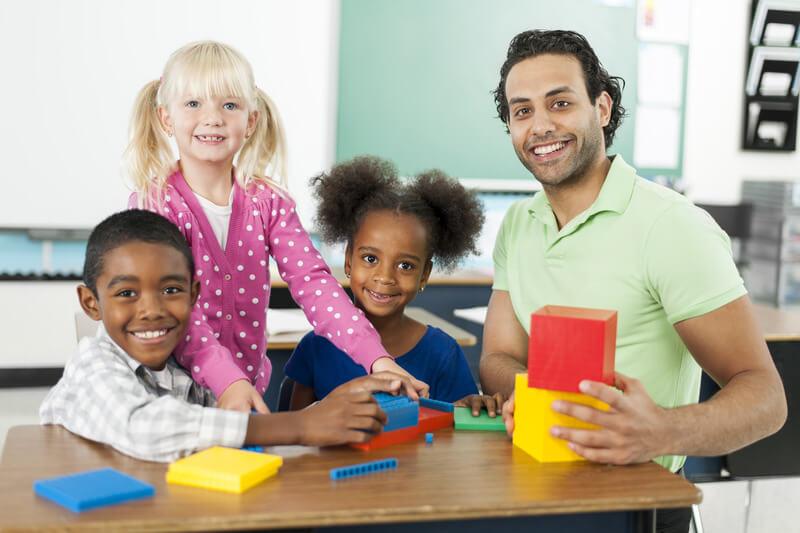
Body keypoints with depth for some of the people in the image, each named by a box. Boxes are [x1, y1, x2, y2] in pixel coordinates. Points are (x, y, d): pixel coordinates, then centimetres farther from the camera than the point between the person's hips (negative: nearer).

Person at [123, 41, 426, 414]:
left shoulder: (269, 202, 2)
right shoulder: (154, 203, -8)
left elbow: (312, 283, -8)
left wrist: (378, 358, -21)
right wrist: (228, 380, -33)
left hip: (252, 389, 2)